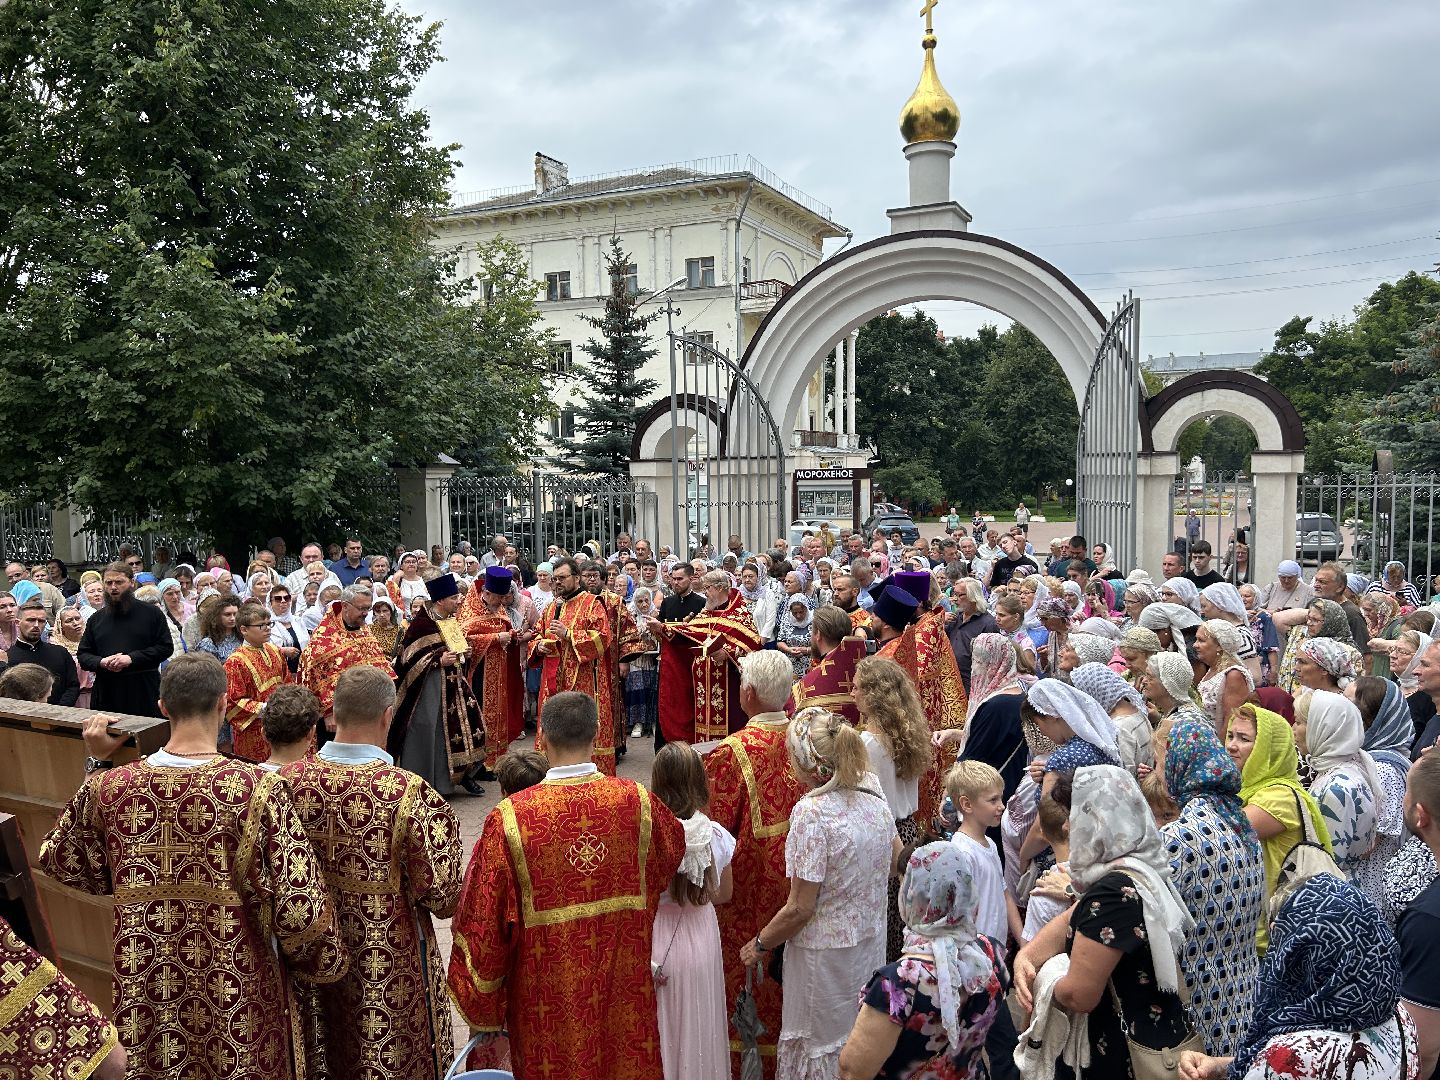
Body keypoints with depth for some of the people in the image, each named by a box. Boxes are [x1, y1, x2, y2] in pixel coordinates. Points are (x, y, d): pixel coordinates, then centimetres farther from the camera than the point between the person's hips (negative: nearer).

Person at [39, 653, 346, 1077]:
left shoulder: (109, 787, -11)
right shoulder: (260, 789, -21)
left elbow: (60, 862, 11)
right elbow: (300, 910, -20)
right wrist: (320, 961, 0)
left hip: (144, 997, 3)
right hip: (238, 999, -3)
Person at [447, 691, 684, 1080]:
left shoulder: (509, 818, -20)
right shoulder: (638, 802, -12)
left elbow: (483, 917, -12)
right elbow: (673, 850, 10)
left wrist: (478, 995, 3)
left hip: (548, 993, -2)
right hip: (625, 985, 2)